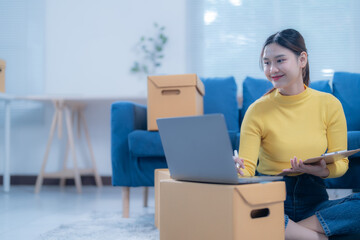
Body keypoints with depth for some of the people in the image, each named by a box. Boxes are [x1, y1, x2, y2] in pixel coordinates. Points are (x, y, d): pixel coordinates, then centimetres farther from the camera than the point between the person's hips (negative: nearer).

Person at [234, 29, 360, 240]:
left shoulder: (329, 104, 2)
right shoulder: (258, 111, -3)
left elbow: (341, 162, 5)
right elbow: (247, 169, -8)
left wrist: (324, 171, -17)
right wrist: (236, 170, -32)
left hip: (314, 199, 2)